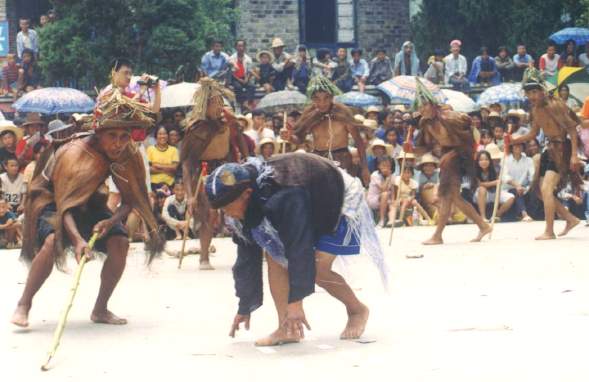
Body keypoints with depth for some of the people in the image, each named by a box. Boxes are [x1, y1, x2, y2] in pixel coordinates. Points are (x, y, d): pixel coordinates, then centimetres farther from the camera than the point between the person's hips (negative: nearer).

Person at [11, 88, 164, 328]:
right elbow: (64, 205, -38)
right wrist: (78, 240, -53)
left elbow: (129, 202, -12)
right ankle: (23, 305, -19)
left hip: (89, 203, 5)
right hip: (51, 199, -5)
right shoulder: (73, 153, -34)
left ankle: (100, 309, 0)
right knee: (53, 241, -33)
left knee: (120, 242, -16)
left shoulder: (127, 157, -17)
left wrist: (111, 221, -32)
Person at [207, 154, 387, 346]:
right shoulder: (246, 208, -16)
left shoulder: (286, 197, -43)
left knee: (318, 268, -19)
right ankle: (287, 328, -10)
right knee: (273, 256, -10)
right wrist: (244, 307, -3)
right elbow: (247, 257, -8)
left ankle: (357, 311, 7)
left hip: (341, 203, -8)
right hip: (312, 208, 8)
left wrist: (295, 302, -42)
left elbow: (299, 250, -43)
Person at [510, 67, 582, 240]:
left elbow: (572, 130, -17)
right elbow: (534, 133, 20)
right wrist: (513, 140, 7)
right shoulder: (535, 110, 7)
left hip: (562, 149, -9)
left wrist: (574, 155, -23)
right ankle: (571, 219, 24)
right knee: (544, 191, 11)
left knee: (546, 188, -18)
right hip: (550, 149, 9)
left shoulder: (555, 105, -18)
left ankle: (549, 232, -13)